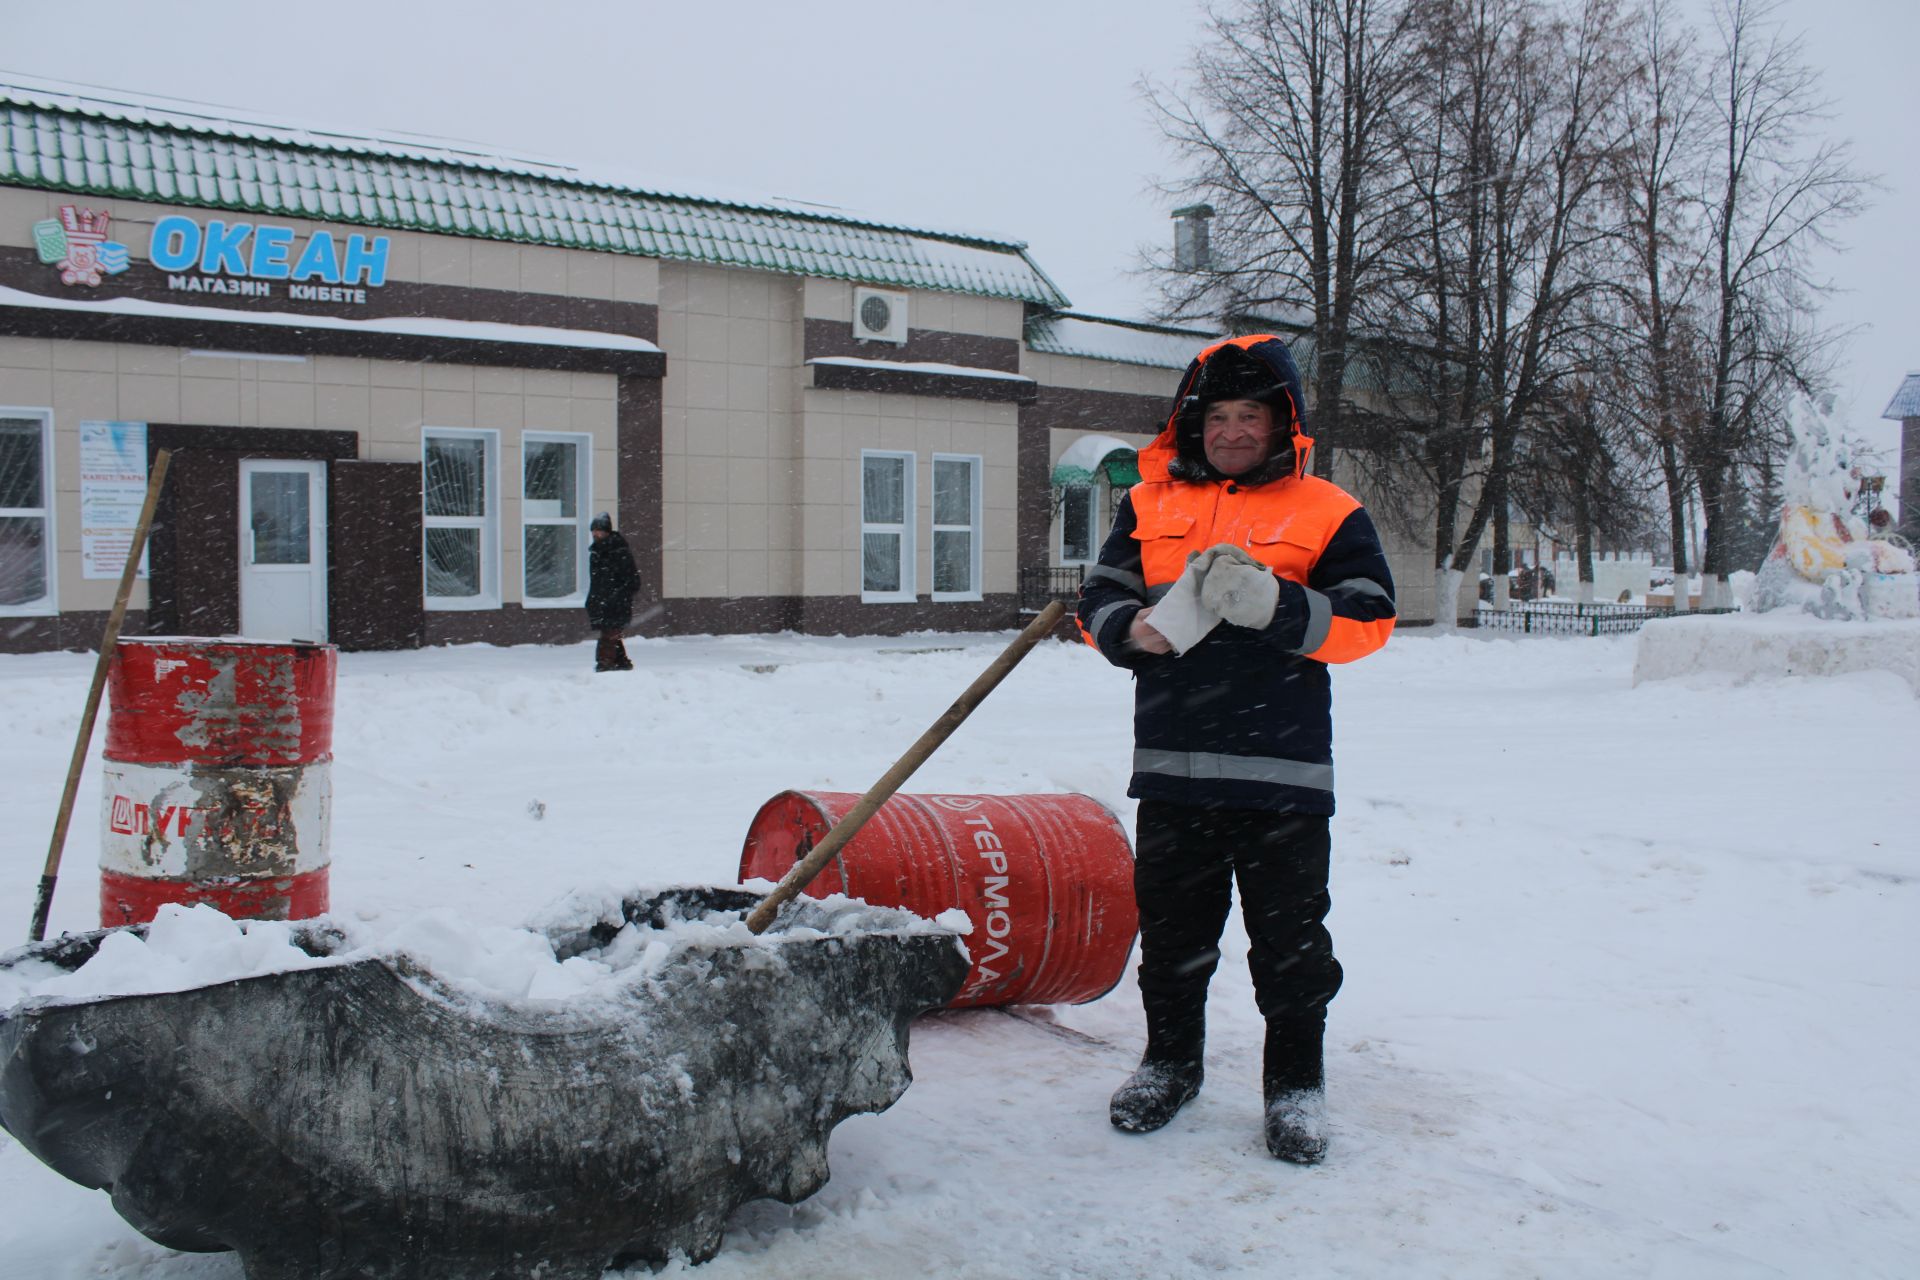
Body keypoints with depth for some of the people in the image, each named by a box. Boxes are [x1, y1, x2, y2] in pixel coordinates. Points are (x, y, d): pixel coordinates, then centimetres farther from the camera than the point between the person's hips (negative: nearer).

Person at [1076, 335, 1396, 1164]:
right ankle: (1170, 1061, 32)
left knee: (1289, 937, 5)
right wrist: (1132, 628, -11)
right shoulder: (1149, 506, 13)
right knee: (1170, 927, 13)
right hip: (1172, 762, 3)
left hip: (1282, 769, -3)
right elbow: (1099, 600, 12)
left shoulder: (1326, 513, 3)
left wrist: (1276, 606, -20)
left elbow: (1368, 620, -4)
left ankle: (1296, 1081, 22)